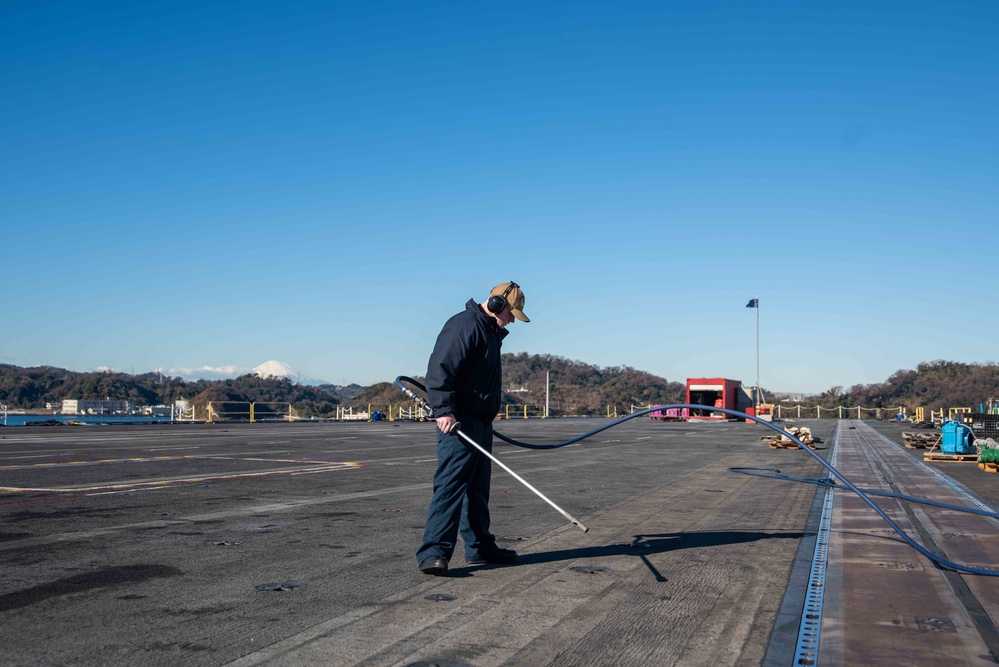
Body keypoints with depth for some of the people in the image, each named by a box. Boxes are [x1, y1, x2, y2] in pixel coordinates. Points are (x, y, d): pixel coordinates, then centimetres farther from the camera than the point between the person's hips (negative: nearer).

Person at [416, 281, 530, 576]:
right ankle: (434, 552, -15)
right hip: (458, 421, -10)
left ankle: (480, 546, 22)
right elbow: (440, 368, -22)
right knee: (451, 483, -14)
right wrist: (444, 410, -28)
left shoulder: (490, 331, 21)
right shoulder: (464, 325, -13)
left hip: (480, 423, 10)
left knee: (477, 487, 14)